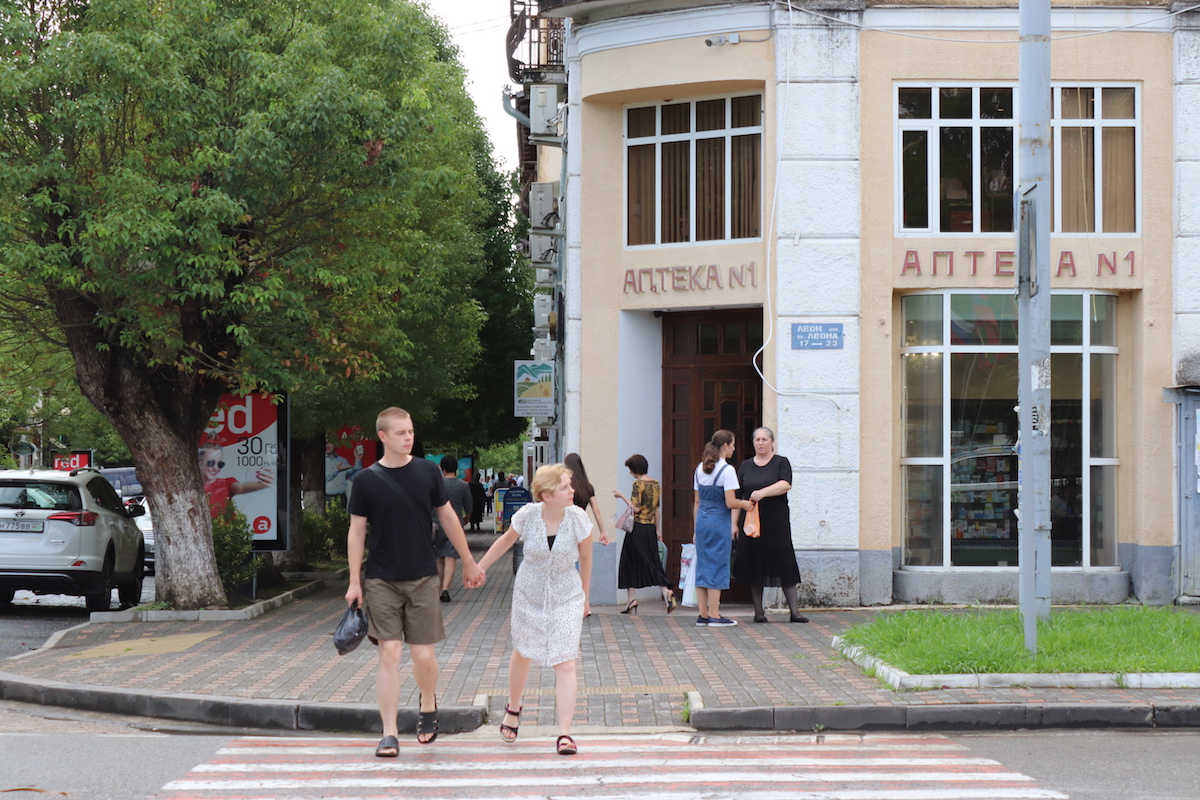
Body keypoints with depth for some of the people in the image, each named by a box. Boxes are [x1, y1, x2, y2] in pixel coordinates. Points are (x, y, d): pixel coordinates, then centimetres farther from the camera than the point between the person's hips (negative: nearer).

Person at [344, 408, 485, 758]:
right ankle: (389, 734, -1)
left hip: (422, 578, 1)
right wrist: (354, 582, -1)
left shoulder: (427, 472, 2)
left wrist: (469, 563, 15)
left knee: (423, 655, -1)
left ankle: (428, 703, 31)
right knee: (389, 653, -6)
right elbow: (356, 531, 2)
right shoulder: (367, 480, -2)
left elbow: (448, 518, 11)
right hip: (381, 581, -1)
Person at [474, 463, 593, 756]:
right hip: (529, 595, 1)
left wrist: (584, 596, 10)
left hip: (566, 597, -1)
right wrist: (479, 568, 13)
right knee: (522, 654, 20)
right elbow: (506, 541, 5)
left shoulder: (577, 518, -17)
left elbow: (585, 558, -1)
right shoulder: (527, 516, -16)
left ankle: (564, 733, -11)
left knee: (565, 664, -11)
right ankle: (513, 707, 49)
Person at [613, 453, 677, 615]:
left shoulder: (638, 484, -12)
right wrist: (658, 529, 19)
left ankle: (631, 599, 2)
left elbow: (636, 508, -17)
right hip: (650, 528, 6)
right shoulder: (655, 484, 9)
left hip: (637, 527, -6)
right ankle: (666, 592, -12)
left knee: (630, 563, 4)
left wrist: (622, 496, -7)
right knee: (653, 562, 7)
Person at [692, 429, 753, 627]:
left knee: (702, 565, 9)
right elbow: (730, 503, -16)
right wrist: (745, 504, 3)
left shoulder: (700, 469, 10)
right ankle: (714, 615, -1)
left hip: (702, 520, 7)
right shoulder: (727, 470, -11)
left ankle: (703, 615, 10)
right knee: (717, 566, -2)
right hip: (719, 521, -6)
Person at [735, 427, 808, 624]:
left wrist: (763, 493, -27)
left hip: (776, 522, -2)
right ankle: (759, 611, 10)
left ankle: (794, 611, -2)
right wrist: (734, 523, 4)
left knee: (784, 565, -4)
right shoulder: (745, 466, 11)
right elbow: (736, 497, 10)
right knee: (754, 567, 2)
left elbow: (785, 485, -14)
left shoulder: (781, 463, 4)